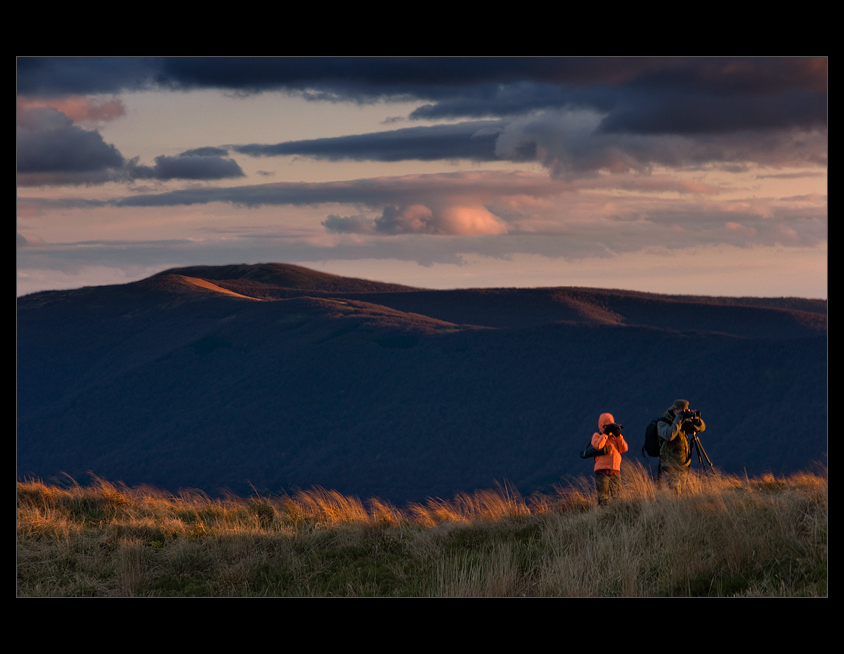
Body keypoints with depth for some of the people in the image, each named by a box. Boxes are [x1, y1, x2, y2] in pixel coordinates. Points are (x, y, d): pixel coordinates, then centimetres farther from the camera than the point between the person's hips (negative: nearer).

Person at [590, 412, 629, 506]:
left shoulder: (615, 437, 19)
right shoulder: (597, 435, 5)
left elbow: (624, 449, 7)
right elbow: (597, 446, -16)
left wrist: (618, 435, 0)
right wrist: (605, 434, -10)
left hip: (615, 472, 5)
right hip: (602, 472, -5)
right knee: (603, 498, -10)